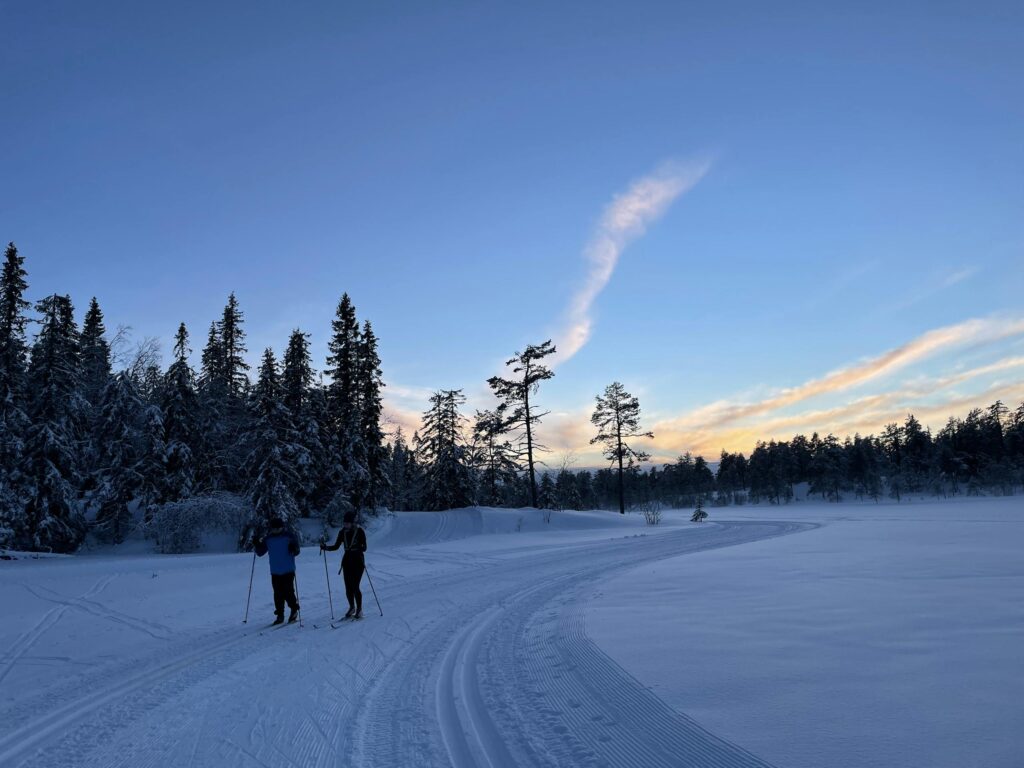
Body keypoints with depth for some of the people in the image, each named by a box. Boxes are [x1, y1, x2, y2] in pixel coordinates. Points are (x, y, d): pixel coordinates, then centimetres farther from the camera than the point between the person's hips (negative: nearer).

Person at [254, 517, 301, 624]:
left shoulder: (289, 536, -4)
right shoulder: (268, 539, 6)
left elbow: (296, 551, -3)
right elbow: (260, 553, 8)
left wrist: (293, 548, -26)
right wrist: (258, 545, -10)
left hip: (288, 571, -3)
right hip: (275, 571, 4)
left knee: (288, 592, -6)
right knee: (278, 594, 4)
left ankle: (294, 609, 17)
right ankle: (280, 615, 14)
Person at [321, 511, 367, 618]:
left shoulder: (360, 531, -10)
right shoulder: (342, 532, 3)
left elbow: (364, 548, -11)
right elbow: (336, 546, 8)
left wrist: (358, 548, -30)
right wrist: (325, 547, -6)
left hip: (358, 561, -4)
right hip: (347, 561, 4)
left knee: (355, 587, -9)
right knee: (348, 587, 4)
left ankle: (359, 609, 7)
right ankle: (352, 607, 24)